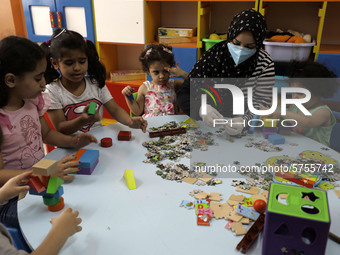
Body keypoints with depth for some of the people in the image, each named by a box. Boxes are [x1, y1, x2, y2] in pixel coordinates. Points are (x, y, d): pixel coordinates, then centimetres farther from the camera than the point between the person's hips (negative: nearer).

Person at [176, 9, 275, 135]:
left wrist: (244, 120, -28)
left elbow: (261, 101, -6)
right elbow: (184, 93, -13)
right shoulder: (214, 55, -12)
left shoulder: (265, 64, -11)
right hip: (208, 125, 0)